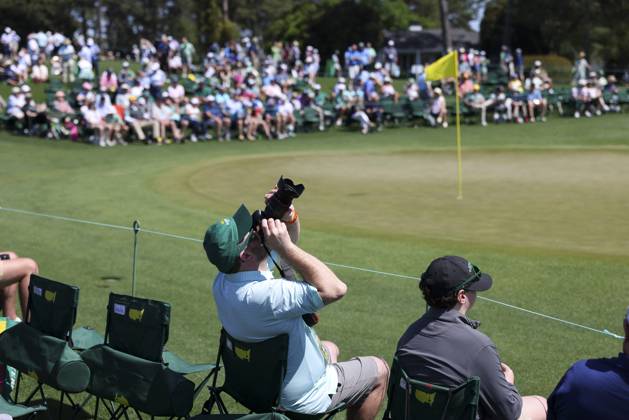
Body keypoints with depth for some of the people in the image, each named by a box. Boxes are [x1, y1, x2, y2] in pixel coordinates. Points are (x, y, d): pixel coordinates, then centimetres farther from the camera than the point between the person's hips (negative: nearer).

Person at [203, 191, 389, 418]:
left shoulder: (222, 281, -11)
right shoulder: (260, 295, -40)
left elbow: (289, 243, 3)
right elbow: (335, 289, -37)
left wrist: (289, 217, -17)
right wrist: (285, 246, -36)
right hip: (301, 397, -8)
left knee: (330, 349, 34)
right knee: (379, 370, 13)